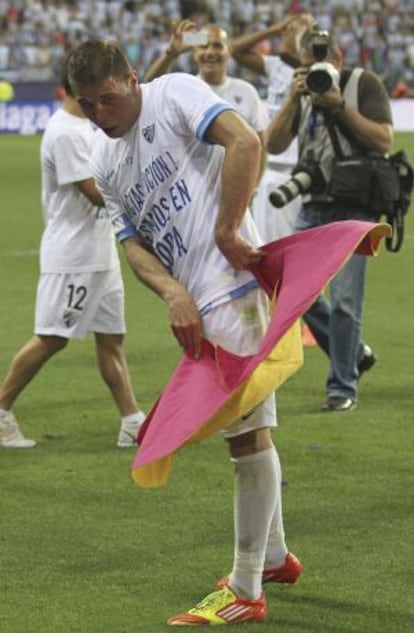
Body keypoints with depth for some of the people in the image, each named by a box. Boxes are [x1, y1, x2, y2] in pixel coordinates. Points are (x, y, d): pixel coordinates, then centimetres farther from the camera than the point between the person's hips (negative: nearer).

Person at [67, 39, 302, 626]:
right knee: (244, 428, 19)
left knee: (248, 430, -6)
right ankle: (274, 555, 35)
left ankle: (245, 593, -4)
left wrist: (226, 231, -22)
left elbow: (245, 142, -21)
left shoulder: (175, 94, -6)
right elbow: (133, 243, 9)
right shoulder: (105, 161, 16)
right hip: (195, 303, 9)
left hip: (232, 285, -9)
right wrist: (173, 294, -10)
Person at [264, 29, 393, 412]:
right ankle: (353, 352, 22)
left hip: (354, 209, -6)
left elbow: (384, 140, -12)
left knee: (344, 300, -9)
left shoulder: (364, 84, -2)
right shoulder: (303, 92, 12)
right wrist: (293, 100, -10)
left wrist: (339, 105, -16)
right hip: (314, 208, 6)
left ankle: (343, 387, 1)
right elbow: (274, 146, 2)